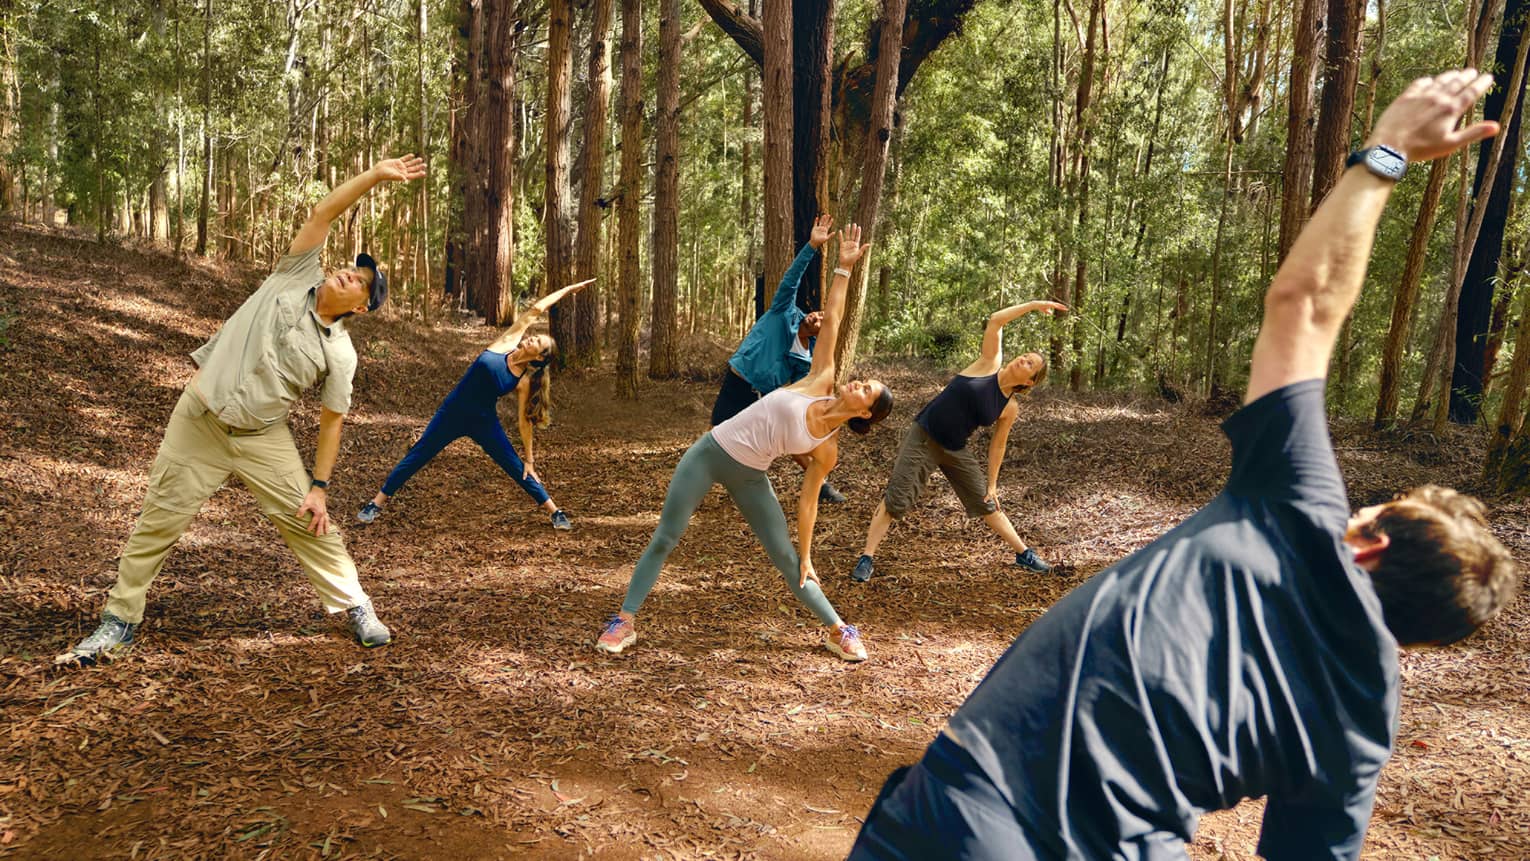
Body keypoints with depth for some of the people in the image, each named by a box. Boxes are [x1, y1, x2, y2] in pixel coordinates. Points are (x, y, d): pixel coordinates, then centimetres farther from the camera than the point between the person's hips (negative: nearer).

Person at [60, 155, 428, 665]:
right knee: (158, 521, 6)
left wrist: (319, 486, -10)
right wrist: (375, 175, -9)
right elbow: (322, 215, -5)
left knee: (308, 522, -2)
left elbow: (332, 421, -3)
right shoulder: (296, 277, -1)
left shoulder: (340, 353, -5)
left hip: (262, 437, -1)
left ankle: (354, 606, 15)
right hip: (198, 421, 1)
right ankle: (120, 621, 20)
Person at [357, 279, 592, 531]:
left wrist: (530, 458, -3)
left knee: (517, 468, 1)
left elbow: (524, 420, -4)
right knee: (416, 456, 6)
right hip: (452, 412, 2)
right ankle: (376, 504, 18)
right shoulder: (506, 343, -10)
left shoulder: (524, 381, -11)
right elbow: (536, 310, -9)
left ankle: (554, 511, 12)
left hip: (484, 422, -1)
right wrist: (567, 289, -1)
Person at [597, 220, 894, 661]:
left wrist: (806, 557, -1)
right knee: (664, 539, 0)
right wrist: (844, 268, -7)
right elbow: (830, 319, -5)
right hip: (710, 452, 0)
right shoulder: (820, 381, -5)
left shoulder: (827, 450, -4)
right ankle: (625, 620, 12)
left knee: (787, 560, 2)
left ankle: (838, 630, 20)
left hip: (749, 478, 0)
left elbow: (807, 501, 1)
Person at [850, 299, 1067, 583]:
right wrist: (1034, 305, -11)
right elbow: (995, 320, -13)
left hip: (956, 450, 4)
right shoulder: (989, 364, -8)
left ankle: (1023, 553, 27)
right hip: (923, 439, -4)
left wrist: (992, 483, 7)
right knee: (896, 499, -10)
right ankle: (867, 557, -2)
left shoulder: (1010, 408, -1)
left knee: (986, 503, 10)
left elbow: (997, 445, 9)